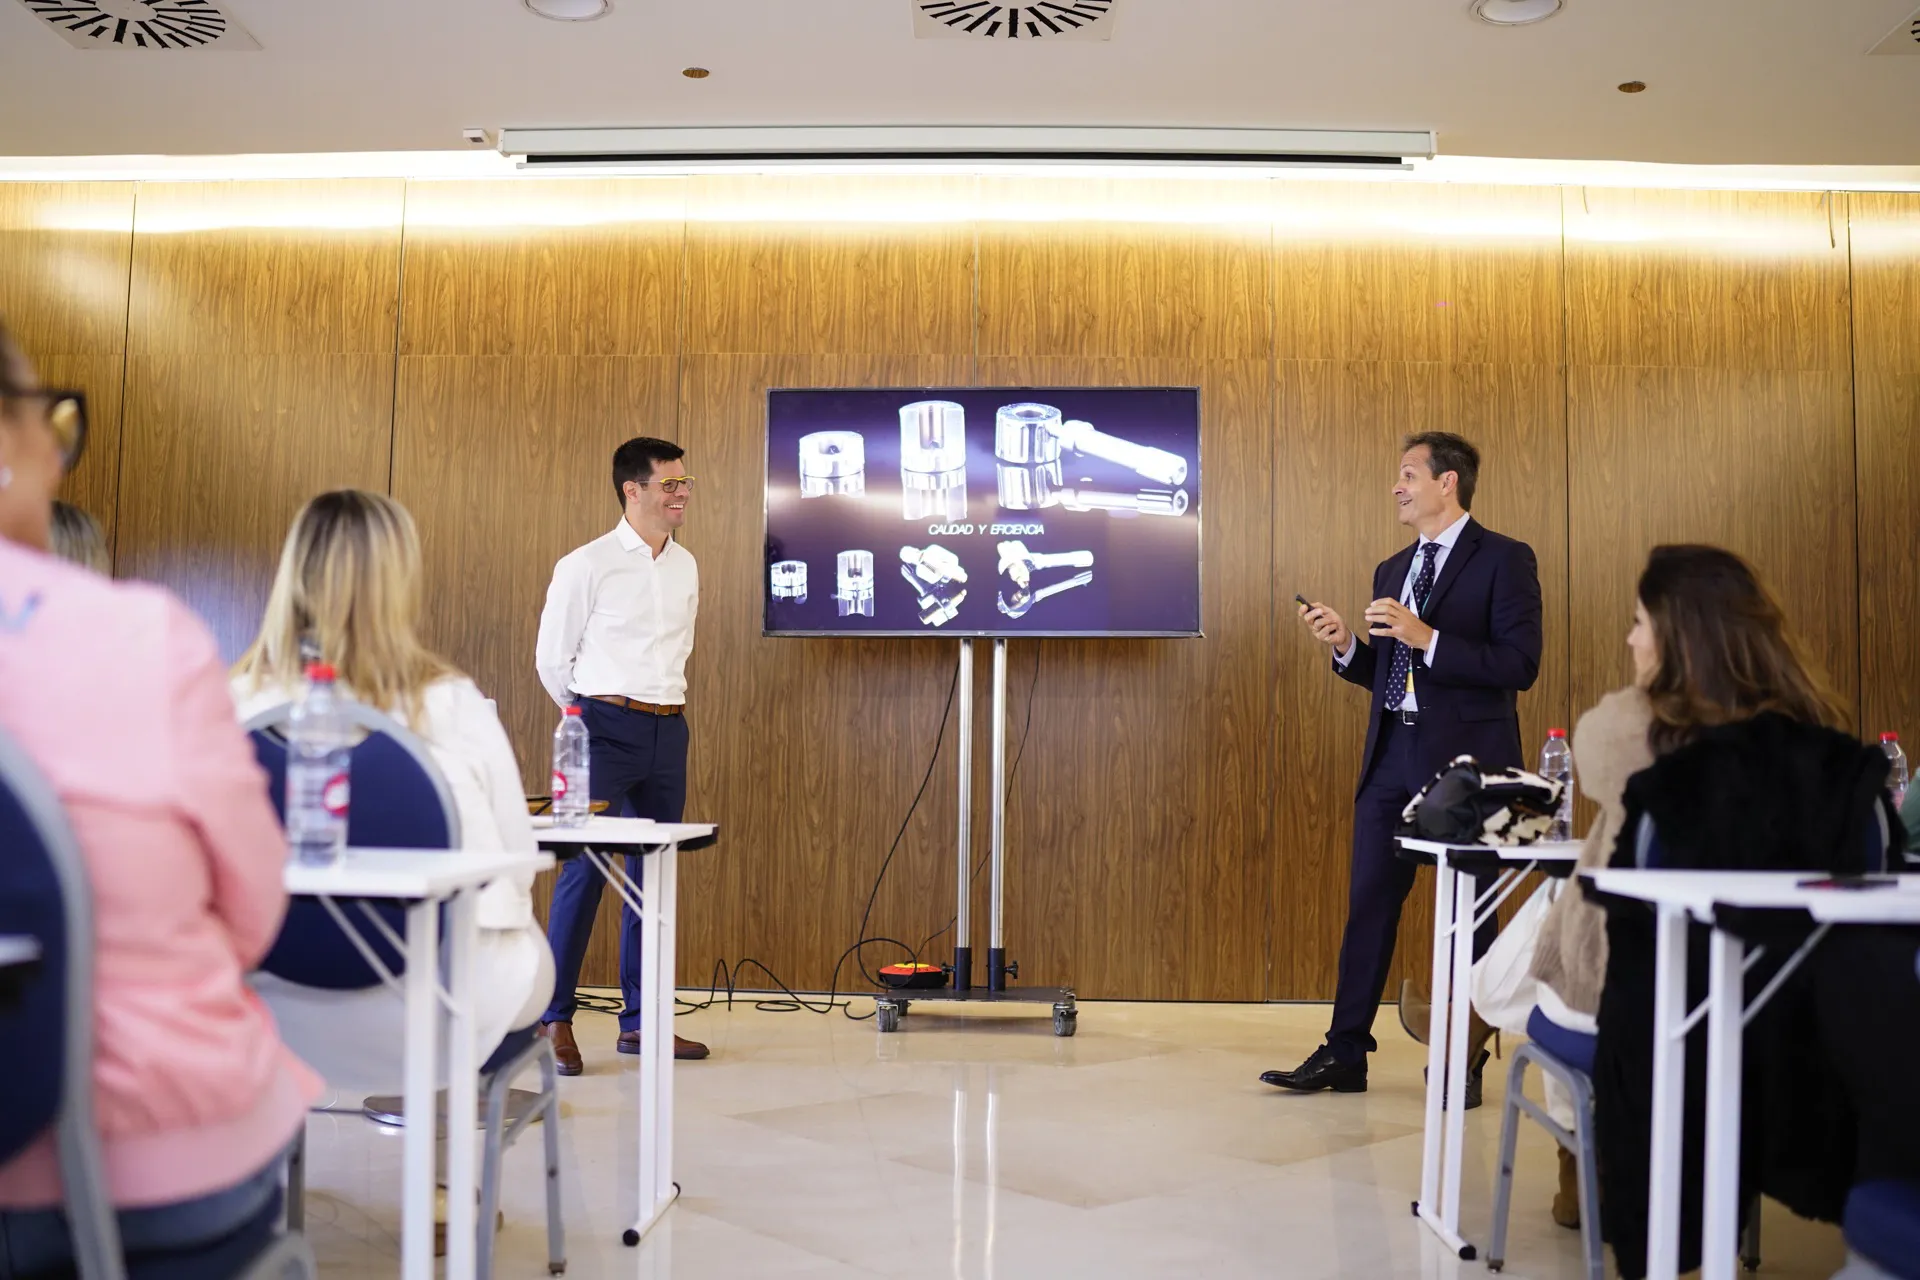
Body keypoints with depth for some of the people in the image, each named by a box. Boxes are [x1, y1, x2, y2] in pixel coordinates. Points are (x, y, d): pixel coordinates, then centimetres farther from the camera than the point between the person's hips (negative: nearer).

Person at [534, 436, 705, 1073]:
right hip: (606, 727, -6)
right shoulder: (586, 565, -5)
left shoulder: (687, 567, 12)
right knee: (585, 867, -9)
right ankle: (555, 1018, 1)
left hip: (669, 730, 6)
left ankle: (639, 1020, 16)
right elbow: (552, 657, 2)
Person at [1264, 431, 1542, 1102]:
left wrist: (1428, 639, -20)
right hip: (1392, 756, 6)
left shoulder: (1504, 560, -4)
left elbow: (1520, 665, -14)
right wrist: (1344, 646, 0)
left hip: (1465, 759, -6)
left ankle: (1464, 1064, 17)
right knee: (1368, 906, 7)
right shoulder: (1392, 571, 16)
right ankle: (1344, 1055, 14)